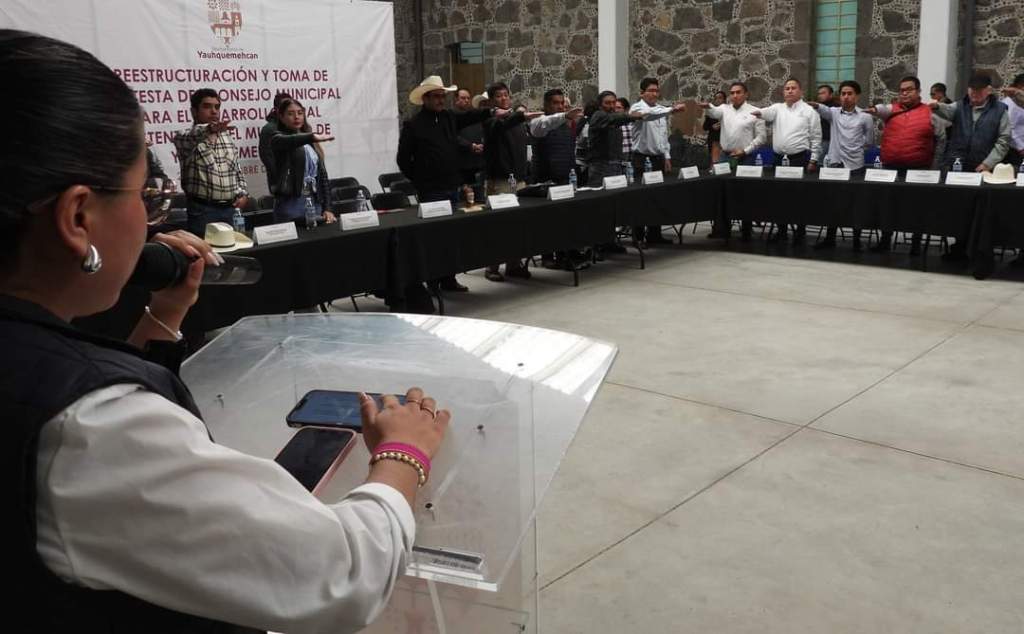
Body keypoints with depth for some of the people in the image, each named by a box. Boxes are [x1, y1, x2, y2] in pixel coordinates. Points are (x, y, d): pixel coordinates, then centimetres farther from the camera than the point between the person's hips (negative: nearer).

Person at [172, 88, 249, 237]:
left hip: (230, 208, 6)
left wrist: (243, 193, 4)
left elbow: (237, 170, 21)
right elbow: (193, 136, -30)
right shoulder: (184, 137, -4)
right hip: (203, 210, -5)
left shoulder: (226, 137, 15)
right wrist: (209, 129, -51)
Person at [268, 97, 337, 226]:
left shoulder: (311, 144, 16)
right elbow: (289, 141, -23)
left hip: (315, 203, 5)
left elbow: (322, 174, 13)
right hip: (290, 204, -5)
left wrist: (327, 208, 4)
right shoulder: (278, 139, 1)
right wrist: (313, 137, -42)